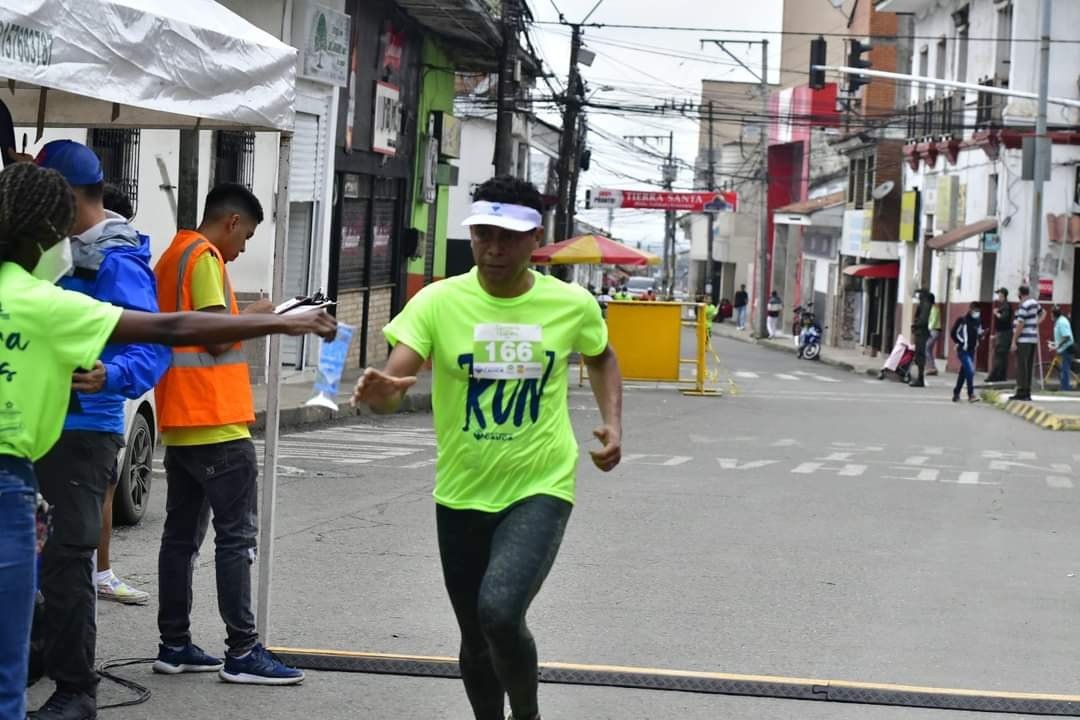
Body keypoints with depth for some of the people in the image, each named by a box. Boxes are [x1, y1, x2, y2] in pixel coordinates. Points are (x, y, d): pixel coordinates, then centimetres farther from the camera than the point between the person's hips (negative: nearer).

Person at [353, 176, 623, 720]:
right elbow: (391, 385, -19)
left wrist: (612, 422, 2)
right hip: (462, 495, 2)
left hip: (541, 489, -2)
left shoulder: (572, 305, -5)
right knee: (476, 640, 13)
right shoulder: (438, 303, -10)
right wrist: (379, 392, -43)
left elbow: (601, 357, 18)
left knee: (499, 612, -24)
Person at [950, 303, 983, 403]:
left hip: (971, 351, 7)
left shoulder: (978, 321, 9)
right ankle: (971, 395, -14)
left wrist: (981, 335, -3)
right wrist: (961, 343, -13)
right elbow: (953, 334, -7)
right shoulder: (962, 320, -10)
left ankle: (956, 394, 23)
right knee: (970, 370, -17)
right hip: (963, 350, -7)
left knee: (964, 372, 12)